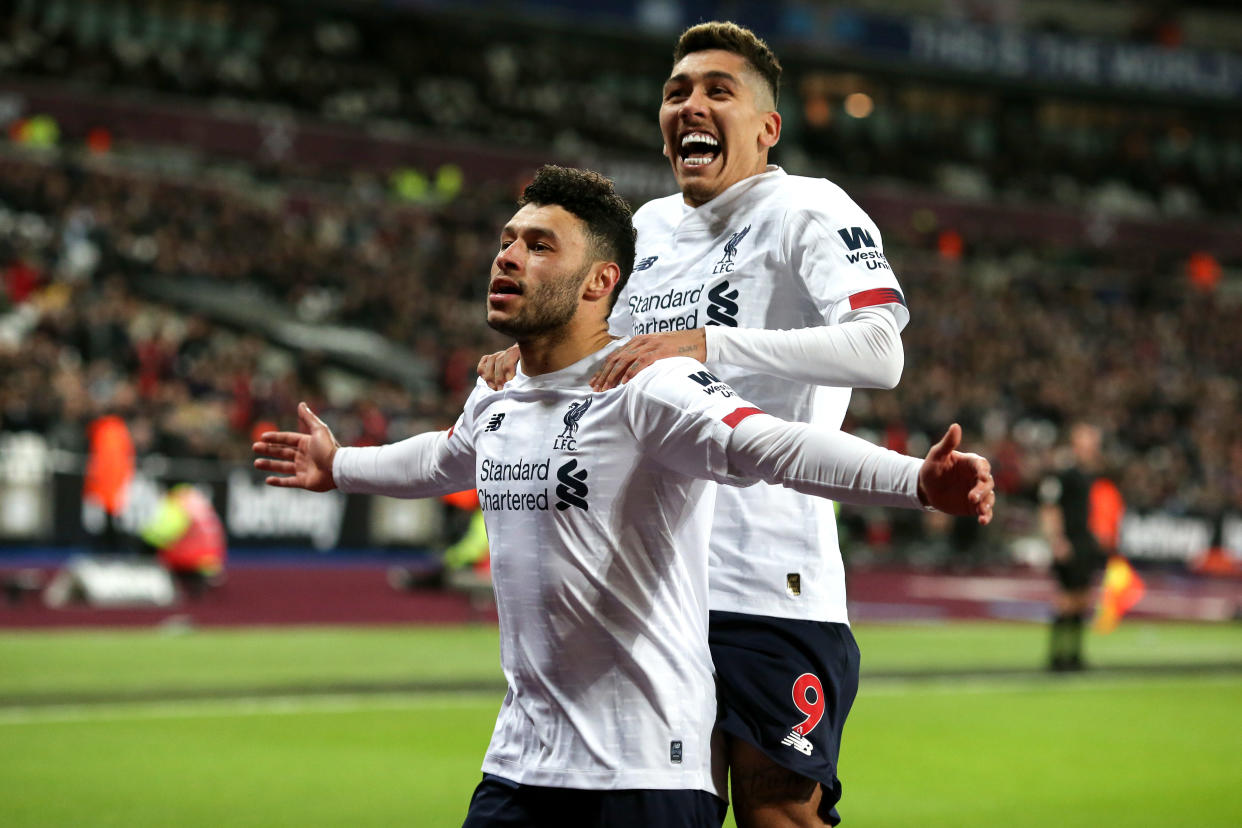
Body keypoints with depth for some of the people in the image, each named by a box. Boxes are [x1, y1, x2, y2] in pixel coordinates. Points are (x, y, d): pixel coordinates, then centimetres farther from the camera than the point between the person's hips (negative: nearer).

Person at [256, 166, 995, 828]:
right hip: (521, 759, 7)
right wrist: (339, 467, 52)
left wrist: (919, 480, -47)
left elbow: (776, 445, -31)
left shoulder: (648, 391, -15)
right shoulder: (494, 401, 10)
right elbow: (448, 459, 34)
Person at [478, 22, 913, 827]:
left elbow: (880, 352, -25)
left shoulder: (808, 212, -7)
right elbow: (611, 365, 32)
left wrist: (707, 343, -32)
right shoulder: (649, 229, 17)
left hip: (773, 586, -7)